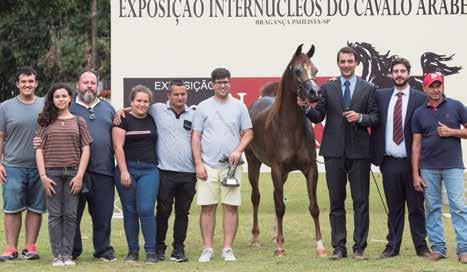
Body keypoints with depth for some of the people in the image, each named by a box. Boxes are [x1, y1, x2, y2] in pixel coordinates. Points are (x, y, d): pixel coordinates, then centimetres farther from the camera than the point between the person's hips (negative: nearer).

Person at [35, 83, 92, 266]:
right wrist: (43, 175, -6)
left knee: (70, 215, -1)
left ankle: (67, 254, 3)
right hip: (52, 173, 0)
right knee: (55, 215, 0)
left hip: (73, 173, 0)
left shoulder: (78, 122, 10)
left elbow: (85, 150, 5)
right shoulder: (45, 122, 9)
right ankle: (57, 255, 2)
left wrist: (80, 175, -5)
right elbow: (39, 150, 4)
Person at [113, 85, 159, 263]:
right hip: (127, 169, -1)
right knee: (130, 211, 4)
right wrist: (124, 171, -11)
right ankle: (132, 250, 13)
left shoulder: (153, 121, 10)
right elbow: (118, 147, -5)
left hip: (149, 170, 1)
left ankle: (151, 251, -1)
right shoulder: (124, 120, 0)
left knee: (146, 210, -9)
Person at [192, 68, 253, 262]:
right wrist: (198, 164, -5)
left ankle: (228, 249, 7)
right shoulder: (203, 107, 4)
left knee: (231, 206, 1)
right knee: (207, 207, 1)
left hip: (231, 165, 1)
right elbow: (196, 137, 3)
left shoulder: (239, 106, 7)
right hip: (208, 166, -1)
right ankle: (207, 249, 8)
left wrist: (238, 150, -11)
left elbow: (248, 133, 7)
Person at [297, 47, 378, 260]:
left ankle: (359, 248, 6)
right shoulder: (327, 88, 8)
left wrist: (360, 118, -17)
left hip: (359, 151, -1)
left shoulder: (368, 89, 6)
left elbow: (375, 118, 2)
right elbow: (318, 117, 3)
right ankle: (339, 247, 10)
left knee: (361, 201, 1)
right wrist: (307, 108, -16)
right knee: (336, 201, 5)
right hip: (334, 151, 1)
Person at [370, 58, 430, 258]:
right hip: (389, 162, 2)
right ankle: (392, 246, 15)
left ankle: (421, 246, 13)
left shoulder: (420, 98, -1)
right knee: (394, 207, 9)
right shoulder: (381, 96, 8)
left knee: (416, 207, 5)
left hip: (412, 161, -2)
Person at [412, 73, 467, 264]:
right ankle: (437, 248, 10)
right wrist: (415, 174, 3)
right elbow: (416, 144, 8)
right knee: (432, 208, 4)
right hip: (428, 168, 3)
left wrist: (451, 132, -11)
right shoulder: (419, 113, 9)